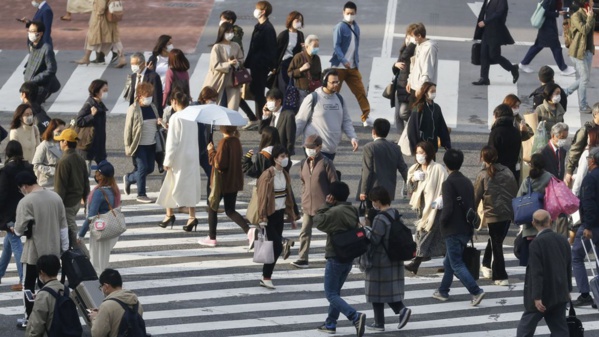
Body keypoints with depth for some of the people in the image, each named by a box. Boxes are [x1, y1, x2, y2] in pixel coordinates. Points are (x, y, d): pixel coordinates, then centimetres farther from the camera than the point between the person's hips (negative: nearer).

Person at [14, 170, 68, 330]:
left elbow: (19, 230, -15)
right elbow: (63, 226, 6)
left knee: (29, 286, 8)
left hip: (33, 253, -5)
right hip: (53, 251, 5)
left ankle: (29, 319, 10)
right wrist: (64, 248, 14)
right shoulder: (55, 197, 1)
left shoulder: (26, 202, -17)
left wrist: (15, 230, 8)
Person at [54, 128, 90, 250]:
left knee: (71, 232, -3)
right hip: (77, 201, 9)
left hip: (67, 203, -9)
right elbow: (86, 182, 14)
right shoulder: (80, 160, 6)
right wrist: (86, 200, 22)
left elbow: (60, 187, -19)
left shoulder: (64, 161, -20)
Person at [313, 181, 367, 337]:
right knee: (335, 291, 20)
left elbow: (318, 220, -13)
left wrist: (327, 205, -6)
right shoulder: (353, 211, 5)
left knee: (331, 294, -4)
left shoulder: (334, 212, -20)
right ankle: (330, 323, 24)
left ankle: (355, 316, -22)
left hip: (335, 258, -8)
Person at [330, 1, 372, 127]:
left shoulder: (355, 27, 9)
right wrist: (344, 60, -28)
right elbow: (336, 46, -18)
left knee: (360, 91, 1)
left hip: (353, 67, 6)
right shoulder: (340, 27, -11)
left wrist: (356, 61, 13)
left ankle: (366, 116, 2)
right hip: (339, 66, -6)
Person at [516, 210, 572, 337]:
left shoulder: (536, 244, -17)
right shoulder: (563, 240, 3)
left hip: (542, 296, -6)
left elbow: (536, 273, -20)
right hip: (560, 294, 6)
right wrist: (568, 289, 25)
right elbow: (568, 268, 13)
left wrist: (537, 297, -18)